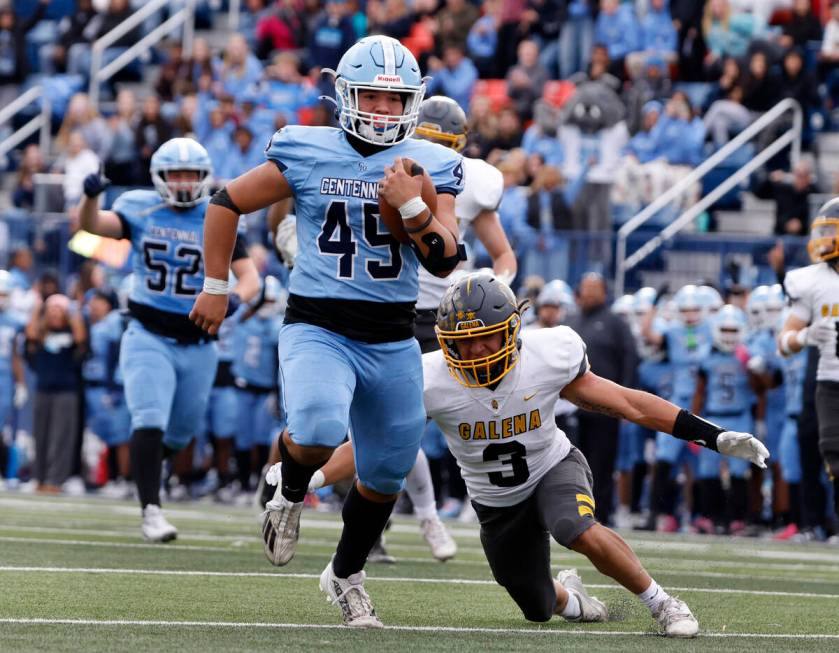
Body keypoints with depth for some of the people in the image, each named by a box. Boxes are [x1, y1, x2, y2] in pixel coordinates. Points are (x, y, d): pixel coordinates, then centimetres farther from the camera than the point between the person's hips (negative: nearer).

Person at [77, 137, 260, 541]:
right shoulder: (140, 209, -2)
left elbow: (249, 277, -8)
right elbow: (91, 225, -17)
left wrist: (234, 297, -30)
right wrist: (91, 196, -39)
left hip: (197, 345, 2)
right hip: (148, 337, -2)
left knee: (180, 434, 16)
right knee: (150, 423, -17)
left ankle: (144, 466, 49)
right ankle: (151, 510, -14)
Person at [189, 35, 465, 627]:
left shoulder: (430, 167, 3)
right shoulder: (306, 154, -3)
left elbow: (445, 262, -4)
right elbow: (228, 204, 8)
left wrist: (411, 205, -18)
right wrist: (216, 287, 10)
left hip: (393, 340, 3)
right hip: (318, 327, -3)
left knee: (386, 473, 12)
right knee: (319, 430, -31)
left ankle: (346, 575, 39)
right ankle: (291, 496, 5)